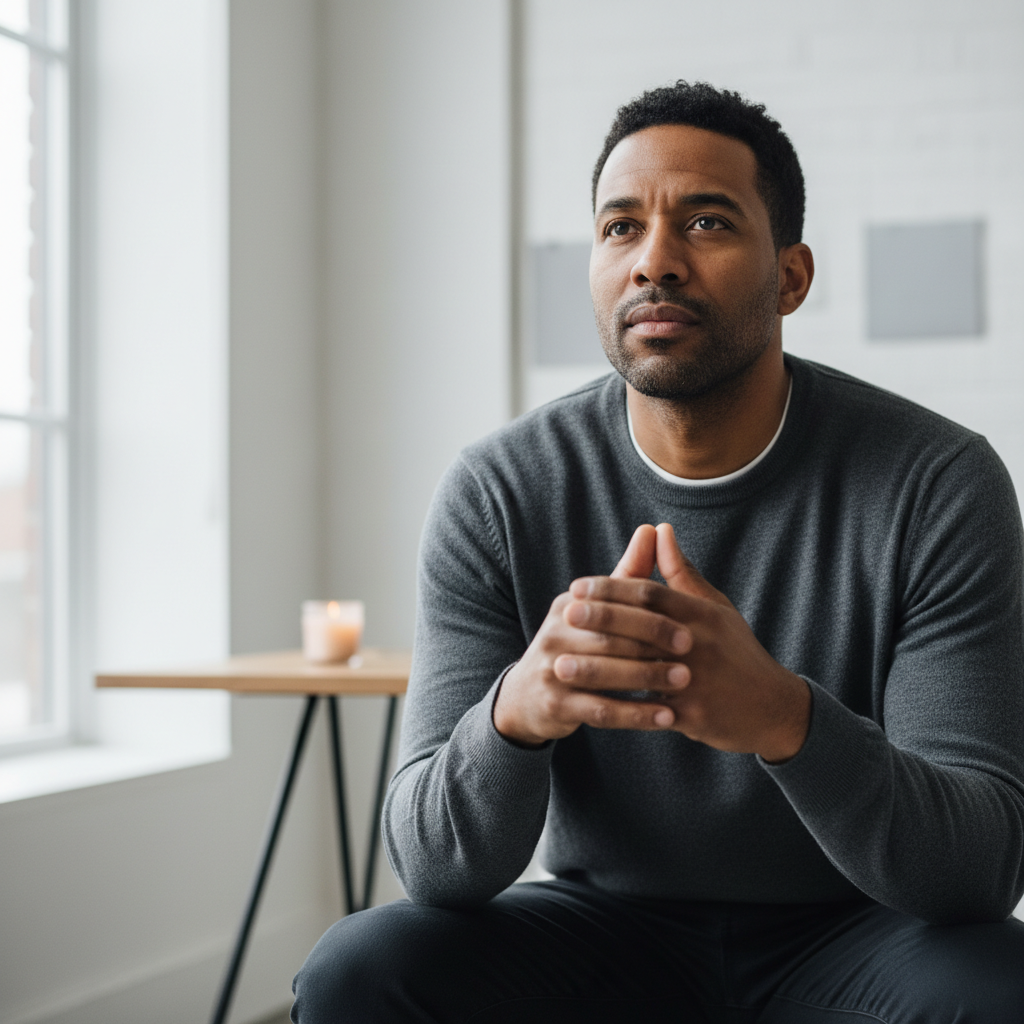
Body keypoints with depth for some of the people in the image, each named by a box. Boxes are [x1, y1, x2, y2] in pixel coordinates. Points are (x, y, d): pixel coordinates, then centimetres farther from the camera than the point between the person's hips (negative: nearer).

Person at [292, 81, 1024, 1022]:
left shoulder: (938, 484, -14)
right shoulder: (496, 495, -10)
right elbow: (434, 866, -14)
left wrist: (784, 716, -42)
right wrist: (515, 710, -38)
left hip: (849, 939, -1)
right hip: (607, 926, 2)